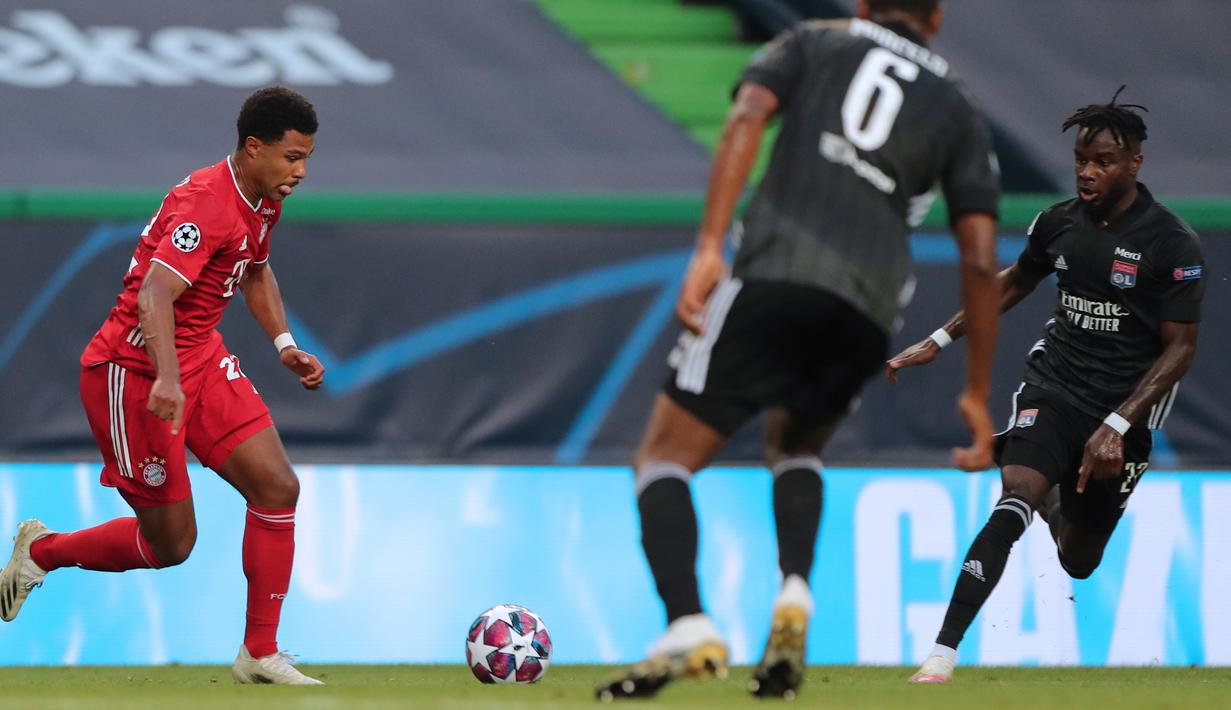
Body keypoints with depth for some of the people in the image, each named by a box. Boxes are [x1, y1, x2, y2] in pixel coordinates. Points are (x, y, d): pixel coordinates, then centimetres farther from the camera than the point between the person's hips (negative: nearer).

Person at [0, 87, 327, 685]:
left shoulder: (263, 202, 5)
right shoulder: (206, 204, -25)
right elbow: (154, 296, -36)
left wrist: (284, 344, 14)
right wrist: (167, 379, -49)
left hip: (201, 358, 9)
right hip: (135, 370, -9)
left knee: (277, 489, -5)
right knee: (170, 543, -2)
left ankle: (260, 655, 2)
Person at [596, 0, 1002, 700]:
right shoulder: (959, 110, 23)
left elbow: (747, 118, -2)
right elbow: (981, 259, 15)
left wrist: (709, 246, -11)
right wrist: (978, 395, 19)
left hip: (777, 275, -3)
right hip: (869, 312, 3)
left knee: (664, 459, 2)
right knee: (795, 447, 30)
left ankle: (688, 628, -23)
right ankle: (794, 599, 3)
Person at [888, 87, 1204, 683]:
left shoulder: (1173, 245, -14)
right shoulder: (1058, 222, -1)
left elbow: (1180, 348, -12)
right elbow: (1014, 283, 19)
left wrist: (1116, 426, -19)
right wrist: (938, 341, 15)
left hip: (1125, 407, -2)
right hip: (1053, 383, 2)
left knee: (1078, 561, 11)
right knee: (1018, 494, -27)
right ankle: (944, 652, -27)